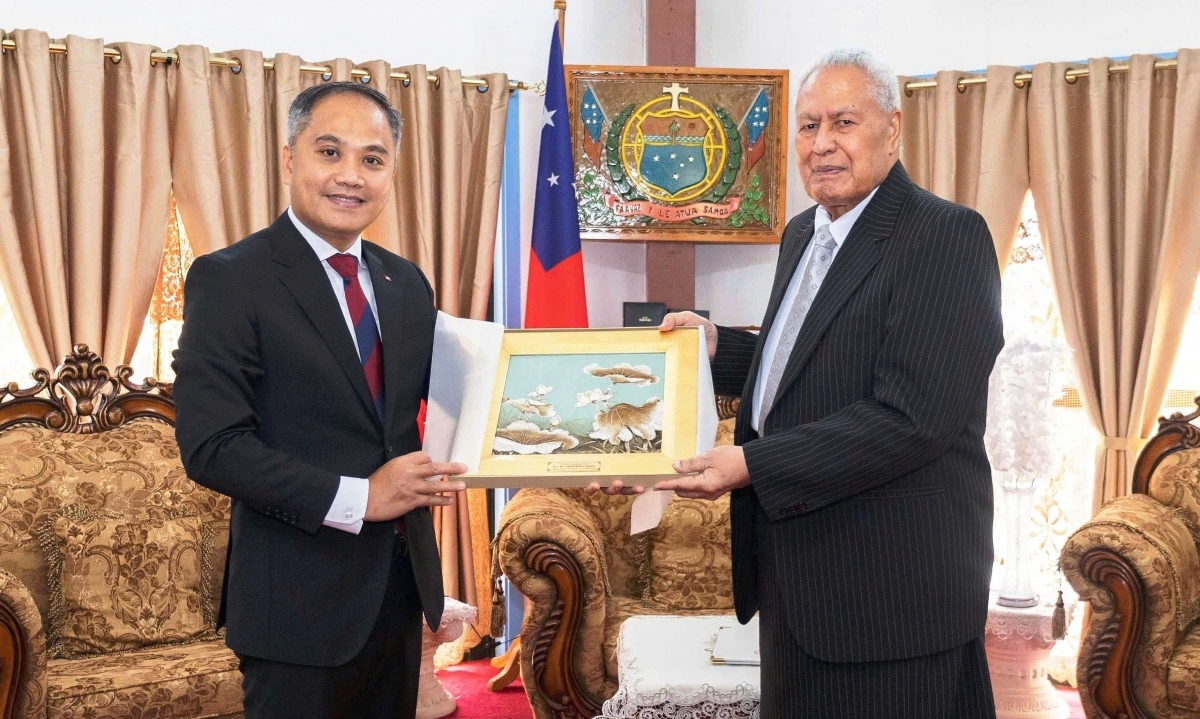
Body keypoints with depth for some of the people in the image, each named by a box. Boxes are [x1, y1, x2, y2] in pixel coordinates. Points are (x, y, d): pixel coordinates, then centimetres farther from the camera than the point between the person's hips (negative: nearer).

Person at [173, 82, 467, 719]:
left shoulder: (407, 283, 8)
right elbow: (211, 446, -17)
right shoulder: (229, 280, -11)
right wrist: (356, 498, -22)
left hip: (402, 584, 6)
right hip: (299, 596, -6)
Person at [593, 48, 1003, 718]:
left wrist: (753, 465, -24)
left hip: (890, 587, -8)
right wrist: (718, 345, 6)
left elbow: (911, 419, -23)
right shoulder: (803, 235, 12)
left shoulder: (948, 236, -16)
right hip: (796, 576, 8)